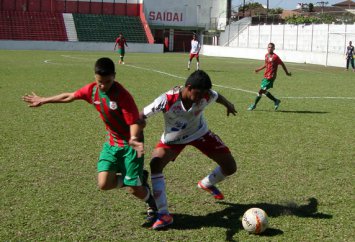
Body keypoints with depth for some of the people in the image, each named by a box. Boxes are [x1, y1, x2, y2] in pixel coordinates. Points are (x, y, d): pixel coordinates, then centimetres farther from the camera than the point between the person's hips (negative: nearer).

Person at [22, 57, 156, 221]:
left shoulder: (122, 96, -24)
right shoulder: (91, 90, -6)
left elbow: (135, 122, -24)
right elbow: (69, 97, 10)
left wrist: (134, 138, -46)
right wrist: (43, 100, 22)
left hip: (130, 144, -6)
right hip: (112, 143, 6)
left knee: (134, 189, -6)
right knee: (104, 184, -10)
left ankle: (152, 205, 30)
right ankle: (138, 179, 18)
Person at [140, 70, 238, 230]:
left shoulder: (206, 96, -27)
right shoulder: (167, 100, -37)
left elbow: (217, 96, 0)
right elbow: (142, 116, -27)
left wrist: (228, 105, 21)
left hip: (200, 133, 3)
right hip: (173, 138, -2)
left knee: (230, 167, 1)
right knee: (155, 165, -29)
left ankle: (207, 184, 34)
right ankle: (163, 214, -20)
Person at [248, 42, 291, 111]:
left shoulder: (275, 57, -13)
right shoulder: (266, 55, 9)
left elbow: (282, 64, -5)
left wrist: (287, 72, 2)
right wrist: (259, 69, 17)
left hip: (270, 77, -8)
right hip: (266, 76, 8)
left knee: (261, 90, -7)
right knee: (264, 91, 12)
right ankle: (276, 101, 25)